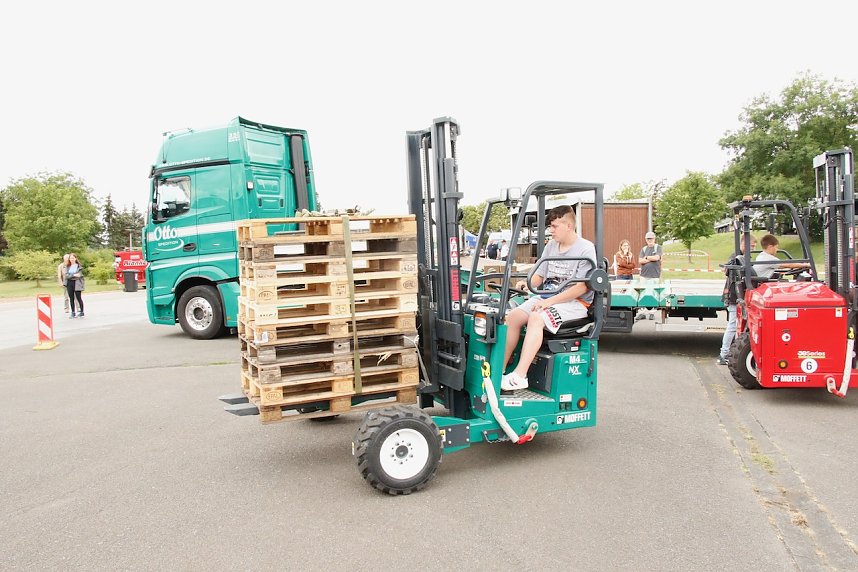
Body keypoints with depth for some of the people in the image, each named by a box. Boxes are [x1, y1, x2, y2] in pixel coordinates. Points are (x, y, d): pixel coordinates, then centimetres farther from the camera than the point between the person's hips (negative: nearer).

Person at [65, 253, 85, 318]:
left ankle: (82, 312, 6)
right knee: (71, 298, 6)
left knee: (79, 298, -2)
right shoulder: (67, 266, 9)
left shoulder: (79, 266, 1)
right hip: (69, 283, 3)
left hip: (76, 283, -3)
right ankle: (73, 313, 11)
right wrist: (74, 275, -17)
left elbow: (81, 275, 0)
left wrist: (82, 286, -4)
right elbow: (66, 275, -2)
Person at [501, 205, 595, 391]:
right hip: (547, 297, 7)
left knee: (536, 318, -32)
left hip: (574, 303, -7)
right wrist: (527, 284, -7)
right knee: (512, 317, -15)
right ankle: (500, 368, -13)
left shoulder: (586, 249, -7)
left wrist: (550, 301, -21)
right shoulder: (551, 246, 15)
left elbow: (582, 287, -15)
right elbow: (539, 276, 18)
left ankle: (519, 375, -36)